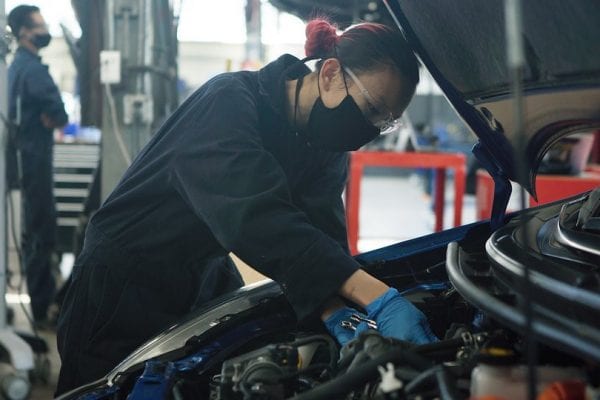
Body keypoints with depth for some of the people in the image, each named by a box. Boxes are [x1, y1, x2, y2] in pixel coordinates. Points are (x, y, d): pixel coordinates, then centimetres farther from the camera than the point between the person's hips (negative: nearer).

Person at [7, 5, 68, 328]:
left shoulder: (18, 65, 16)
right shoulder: (32, 68, -16)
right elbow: (58, 113, -20)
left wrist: (49, 117, -1)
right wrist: (57, 119, 0)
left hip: (27, 154, 10)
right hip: (34, 155, -10)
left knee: (37, 229, 18)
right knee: (41, 232, -7)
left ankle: (44, 298, 29)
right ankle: (42, 310, -2)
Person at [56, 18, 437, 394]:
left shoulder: (324, 150, -5)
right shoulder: (231, 101, -27)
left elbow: (321, 239, -16)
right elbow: (255, 214, -42)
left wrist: (338, 314, -37)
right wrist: (377, 298, -50)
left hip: (207, 285, 6)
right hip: (124, 290, -6)